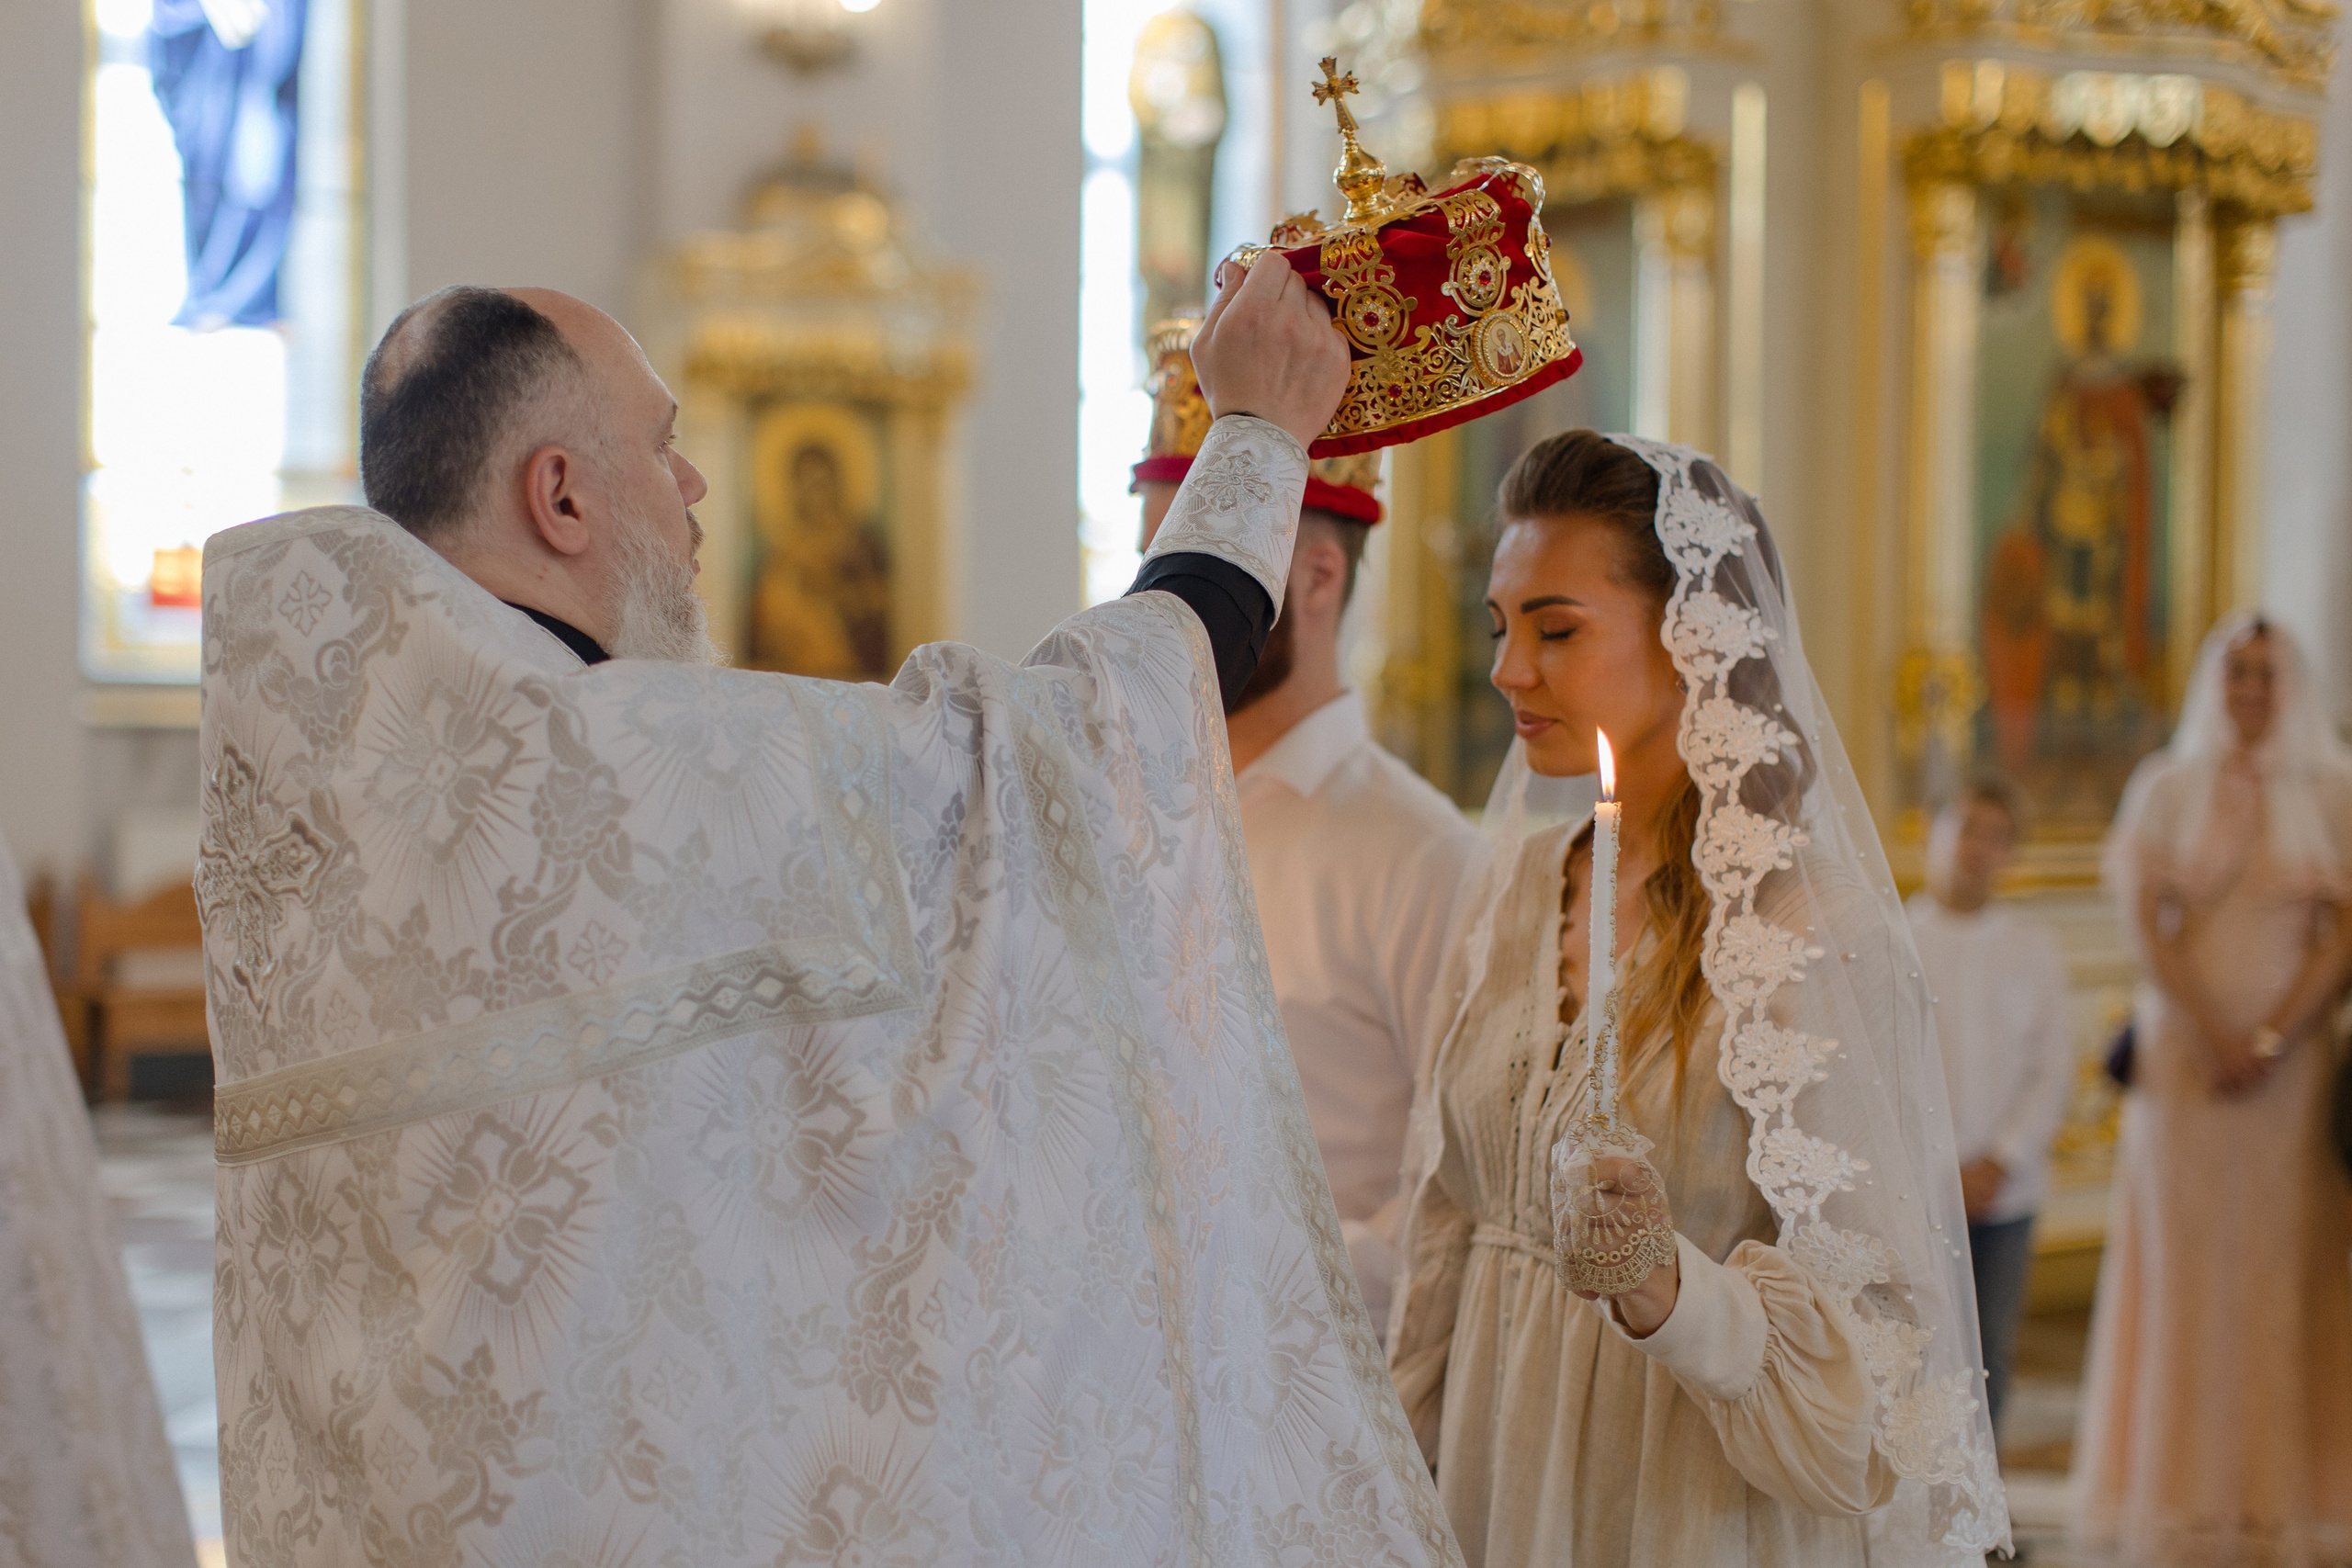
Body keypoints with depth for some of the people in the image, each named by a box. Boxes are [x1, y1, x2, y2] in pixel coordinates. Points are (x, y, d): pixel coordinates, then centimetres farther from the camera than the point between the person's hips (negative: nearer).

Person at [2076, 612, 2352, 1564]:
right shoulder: (2164, 790, 7)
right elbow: (2145, 922, -3)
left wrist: (2272, 1040, -15)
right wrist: (2210, 1035, -15)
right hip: (2183, 1052, 0)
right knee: (2185, 1264, -1)